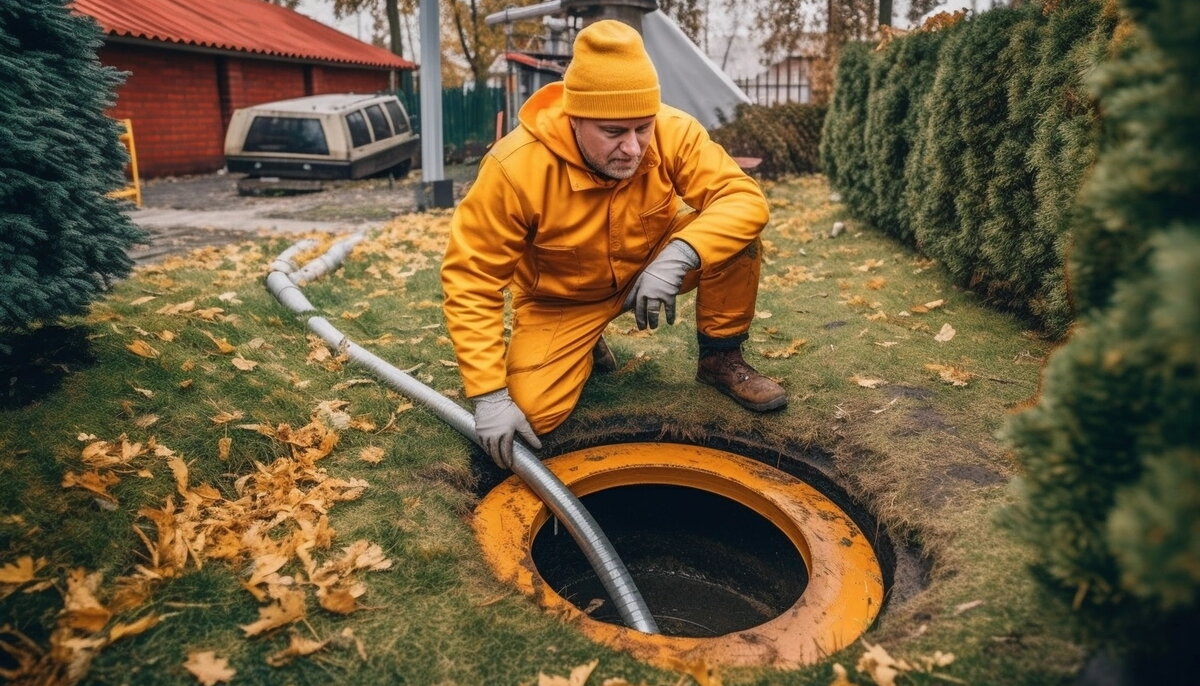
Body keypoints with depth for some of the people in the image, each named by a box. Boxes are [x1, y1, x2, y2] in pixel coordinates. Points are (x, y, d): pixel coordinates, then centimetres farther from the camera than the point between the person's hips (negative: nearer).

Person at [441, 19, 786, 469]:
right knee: (532, 413, -20)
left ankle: (721, 359, 1)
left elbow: (744, 199, -26)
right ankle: (585, 350, 14)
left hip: (653, 265, 2)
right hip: (562, 299, -1)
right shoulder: (515, 167, -30)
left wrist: (679, 255, -46)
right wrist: (489, 395, -32)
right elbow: (469, 282, -27)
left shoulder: (674, 131, -23)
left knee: (736, 239, -24)